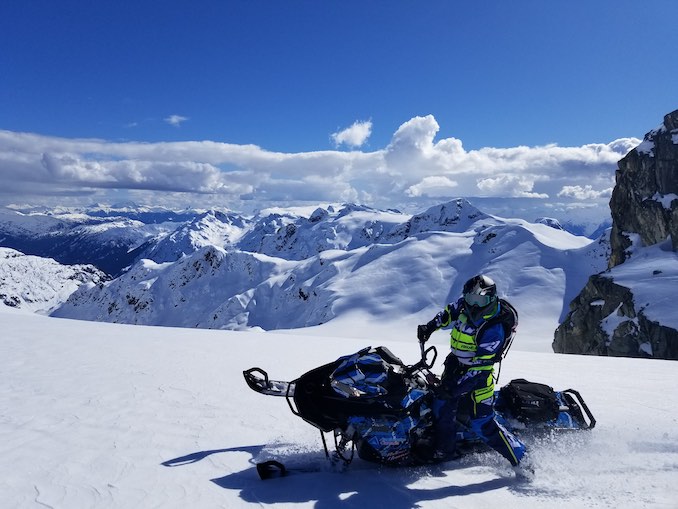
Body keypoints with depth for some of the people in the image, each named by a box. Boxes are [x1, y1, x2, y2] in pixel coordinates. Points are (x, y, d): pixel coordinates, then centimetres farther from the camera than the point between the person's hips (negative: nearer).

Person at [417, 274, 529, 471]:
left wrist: (456, 387, -31)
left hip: (477, 375, -7)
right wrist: (430, 326, 3)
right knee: (443, 409, 10)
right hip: (454, 363, 7)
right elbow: (449, 313, 16)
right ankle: (444, 451, 30)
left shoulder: (494, 329, -28)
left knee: (482, 423, -9)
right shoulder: (465, 305, -8)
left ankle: (522, 459, 4)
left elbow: (480, 366, -28)